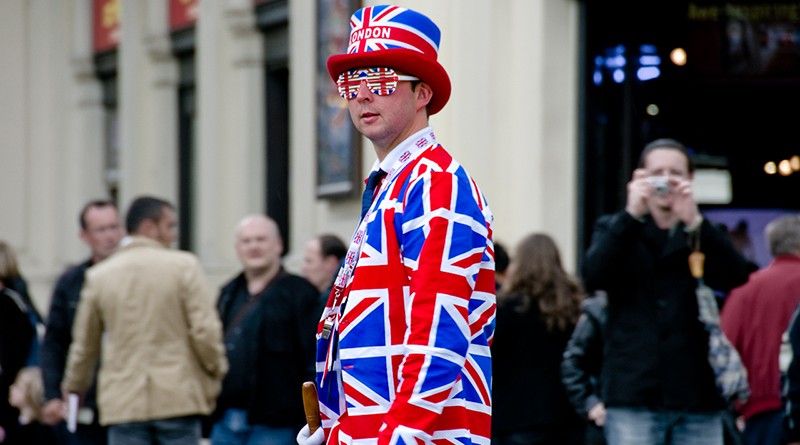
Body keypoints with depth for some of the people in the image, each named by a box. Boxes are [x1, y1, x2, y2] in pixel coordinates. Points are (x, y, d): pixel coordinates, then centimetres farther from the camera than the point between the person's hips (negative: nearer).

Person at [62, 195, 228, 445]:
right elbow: (205, 331, -8)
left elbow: (85, 343, 16)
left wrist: (74, 386, 33)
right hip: (179, 397, -2)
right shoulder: (184, 266, -4)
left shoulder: (99, 276, 6)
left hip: (123, 403, 2)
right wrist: (216, 371, 8)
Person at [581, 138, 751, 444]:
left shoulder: (704, 236, 15)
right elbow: (593, 277, -8)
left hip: (698, 395, 2)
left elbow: (736, 278, -6)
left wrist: (695, 222, -18)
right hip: (635, 396, -2)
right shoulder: (615, 230, 12)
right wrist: (631, 215, -16)